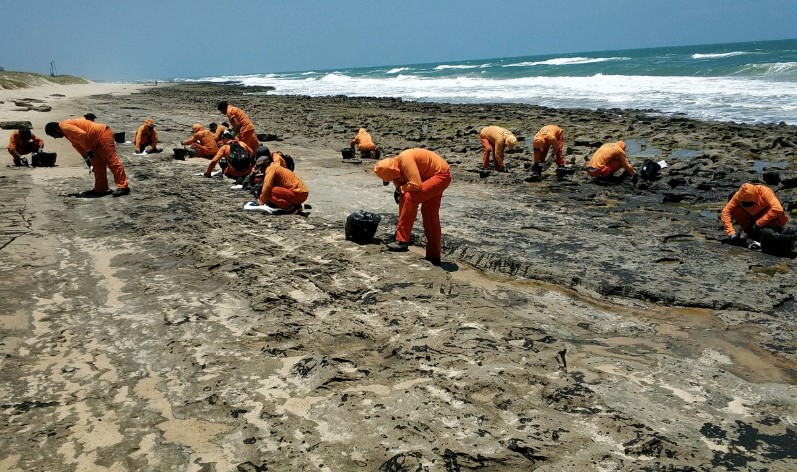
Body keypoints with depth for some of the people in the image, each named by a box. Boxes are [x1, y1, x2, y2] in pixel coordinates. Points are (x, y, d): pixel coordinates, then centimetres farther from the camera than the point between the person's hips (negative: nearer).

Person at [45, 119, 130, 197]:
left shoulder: (65, 126, -15)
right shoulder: (67, 132, 17)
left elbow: (82, 134, -26)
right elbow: (77, 144, 24)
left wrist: (88, 151, -18)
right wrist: (86, 158, 21)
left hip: (103, 134, -11)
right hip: (96, 141, 11)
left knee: (112, 161, -14)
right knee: (97, 165, 10)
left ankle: (123, 187, -18)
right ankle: (100, 189, 14)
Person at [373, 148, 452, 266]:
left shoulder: (405, 159, -28)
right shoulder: (398, 163, 0)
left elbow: (416, 185, -32)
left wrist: (400, 189, -16)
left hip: (441, 175, -10)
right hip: (432, 176, 10)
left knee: (410, 197, -24)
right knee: (430, 214, 13)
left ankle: (402, 241, -18)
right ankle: (434, 255, 23)